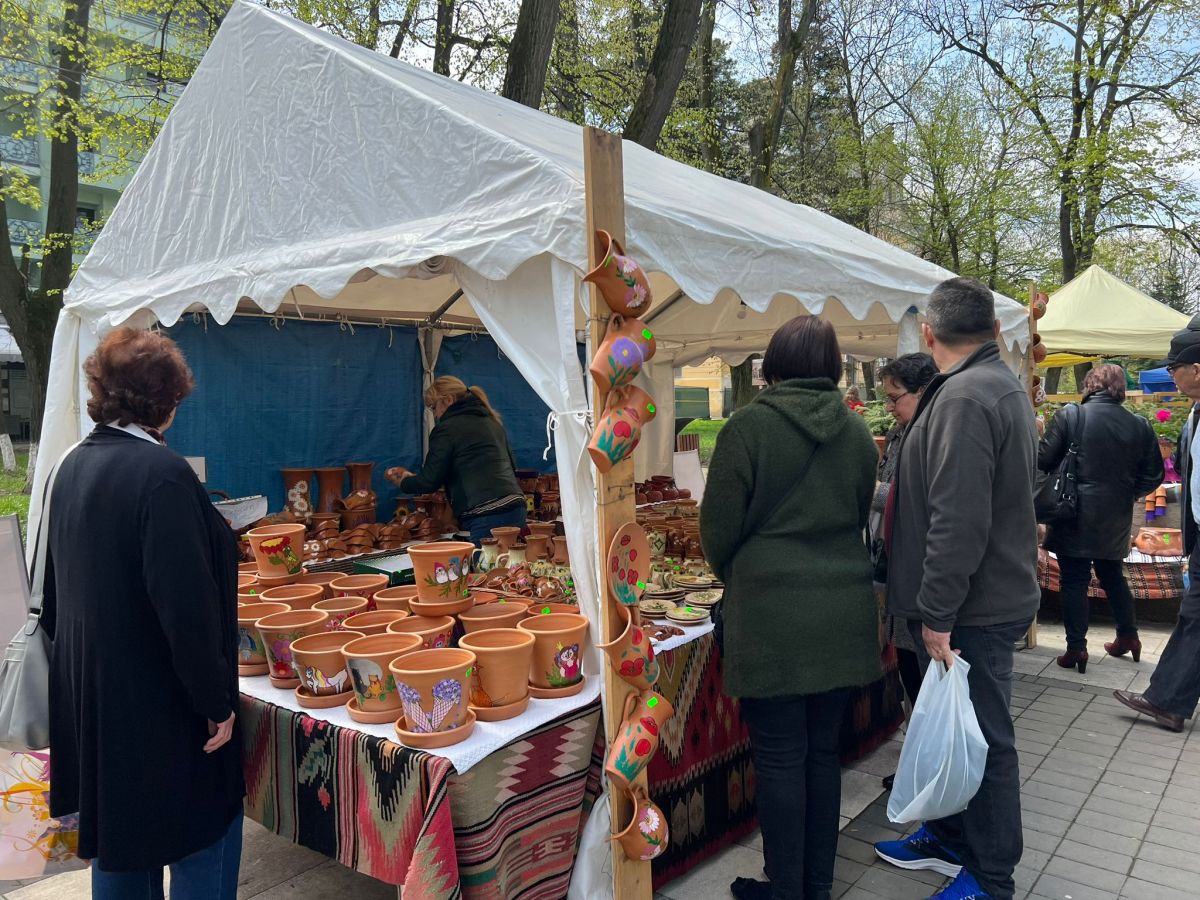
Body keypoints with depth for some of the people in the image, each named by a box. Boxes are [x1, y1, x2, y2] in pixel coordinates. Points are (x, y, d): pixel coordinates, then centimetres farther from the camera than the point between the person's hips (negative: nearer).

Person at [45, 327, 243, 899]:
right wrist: (216, 701, -16)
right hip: (159, 704, -8)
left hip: (88, 696, 9)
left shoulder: (73, 466, 4)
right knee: (204, 841, 8)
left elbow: (59, 587, 14)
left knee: (118, 840, 22)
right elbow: (187, 604, -26)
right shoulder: (161, 473, -22)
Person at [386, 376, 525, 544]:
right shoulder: (492, 421, 21)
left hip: (487, 517, -8)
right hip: (516, 508, 8)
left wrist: (403, 483, 19)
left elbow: (430, 482, -2)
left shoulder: (447, 429, -2)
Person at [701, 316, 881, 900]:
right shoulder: (856, 431, 5)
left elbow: (719, 528, -6)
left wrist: (735, 579, 14)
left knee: (780, 758, 6)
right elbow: (860, 518, 14)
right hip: (843, 611, 5)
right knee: (822, 751, 16)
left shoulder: (749, 425, -10)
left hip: (772, 613, -5)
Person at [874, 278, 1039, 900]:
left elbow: (958, 522, -27)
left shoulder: (964, 398, -21)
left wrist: (938, 614, -21)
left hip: (975, 608, -10)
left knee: (982, 739, 4)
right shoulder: (1004, 386, 13)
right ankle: (951, 840, 37)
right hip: (993, 596, 10)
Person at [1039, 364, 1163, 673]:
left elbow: (1043, 461, -13)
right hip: (1115, 520, 4)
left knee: (1074, 581, 4)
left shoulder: (1070, 415, -13)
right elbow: (1153, 476, 3)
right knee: (1113, 577, 23)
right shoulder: (1139, 426, 0)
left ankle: (1076, 649, 7)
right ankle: (1128, 636, 33)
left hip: (1074, 516, -4)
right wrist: (1125, 494, 18)